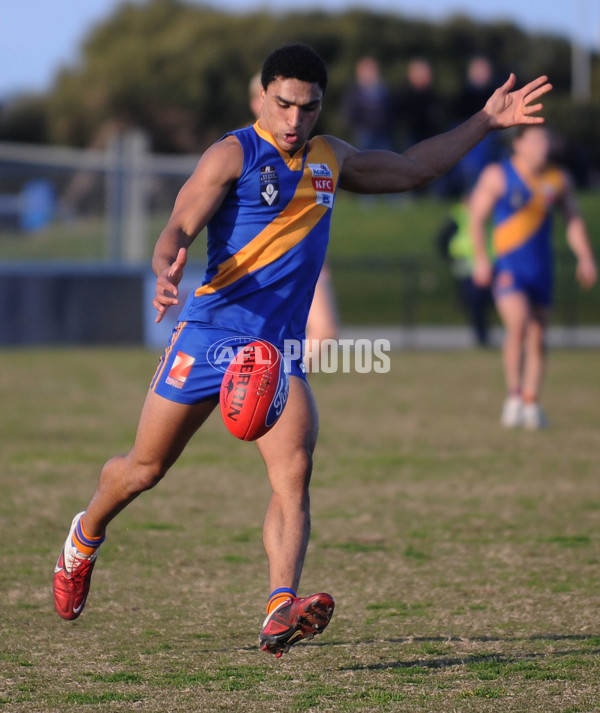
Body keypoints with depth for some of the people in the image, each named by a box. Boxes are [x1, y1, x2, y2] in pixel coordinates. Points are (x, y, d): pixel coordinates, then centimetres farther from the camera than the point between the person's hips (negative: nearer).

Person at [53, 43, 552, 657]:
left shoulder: (329, 158, 14)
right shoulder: (233, 155, -5)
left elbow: (409, 169, 30)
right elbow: (178, 230, -11)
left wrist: (485, 122, 27)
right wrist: (167, 272, -34)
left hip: (281, 348, 4)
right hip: (210, 333, -4)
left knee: (294, 471, -20)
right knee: (144, 469, 8)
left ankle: (280, 611, -32)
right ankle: (85, 537, 39)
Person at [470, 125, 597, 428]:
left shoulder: (558, 180, 7)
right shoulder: (497, 176, -4)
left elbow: (574, 220, 15)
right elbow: (476, 218, -3)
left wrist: (585, 258, 4)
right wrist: (481, 259, -13)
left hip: (541, 268, 5)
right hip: (507, 266, -5)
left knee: (537, 338, 6)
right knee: (518, 324, -23)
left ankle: (531, 403, 16)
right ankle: (513, 395, -12)